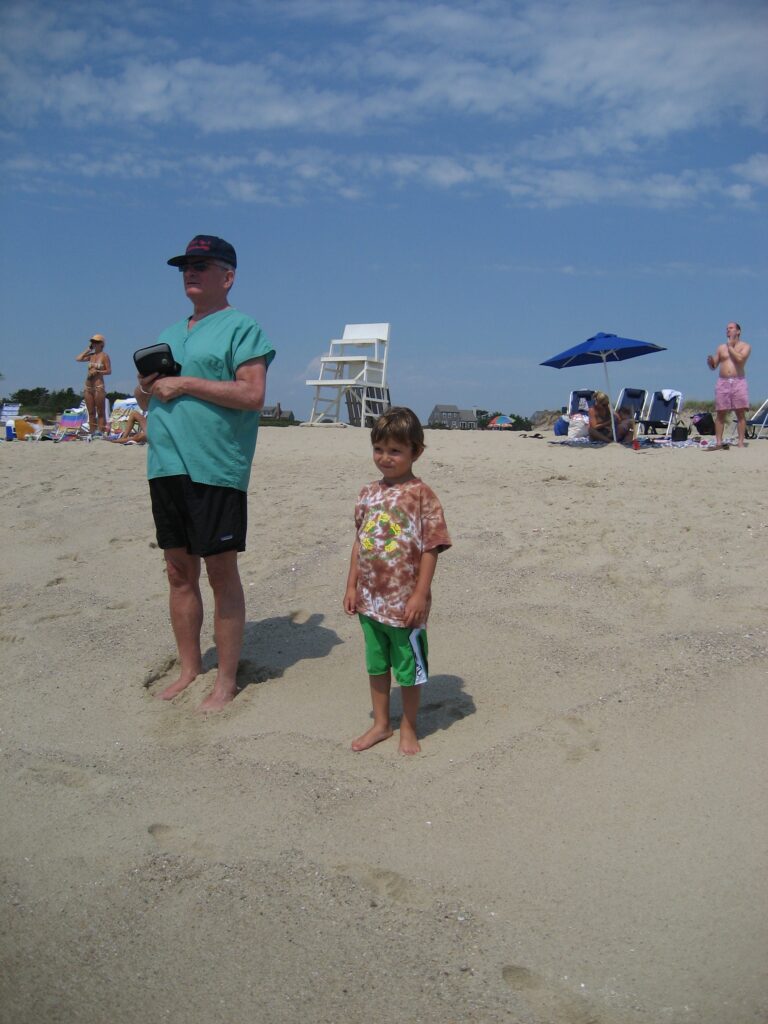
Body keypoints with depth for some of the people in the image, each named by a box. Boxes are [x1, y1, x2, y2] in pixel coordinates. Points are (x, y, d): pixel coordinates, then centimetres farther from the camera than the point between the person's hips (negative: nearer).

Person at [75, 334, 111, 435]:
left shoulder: (104, 356, -1)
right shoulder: (91, 355, 15)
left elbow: (109, 371, -6)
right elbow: (78, 358, 8)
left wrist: (97, 371, -18)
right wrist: (88, 349, 11)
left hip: (98, 386, -6)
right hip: (88, 386, 6)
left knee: (100, 412, -5)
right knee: (91, 412, 5)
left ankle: (100, 432, -7)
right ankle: (92, 433, 7)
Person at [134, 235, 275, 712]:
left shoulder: (240, 327, -3)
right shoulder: (170, 334, 21)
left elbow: (253, 394, -16)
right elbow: (150, 396, 25)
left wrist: (185, 384, -16)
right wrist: (147, 389, 1)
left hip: (216, 470, -7)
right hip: (166, 467, 8)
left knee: (221, 574, -1)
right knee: (180, 572, 12)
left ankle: (227, 680, 10)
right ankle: (189, 669, 25)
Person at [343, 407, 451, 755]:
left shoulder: (421, 495, -13)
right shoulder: (369, 494, 4)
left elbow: (430, 549, -13)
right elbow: (359, 542, 10)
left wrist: (420, 595, -16)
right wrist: (352, 585, 7)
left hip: (405, 602, -5)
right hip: (370, 600, 6)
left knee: (408, 669, 10)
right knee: (376, 665, 19)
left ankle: (408, 729, 28)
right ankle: (380, 724, 35)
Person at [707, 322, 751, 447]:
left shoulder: (745, 346, 6)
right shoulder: (721, 348, 16)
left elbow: (740, 358, -15)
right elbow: (713, 366, 17)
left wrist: (730, 346, -4)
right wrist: (710, 362, -6)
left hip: (738, 381, -3)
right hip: (723, 382, 3)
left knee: (741, 413, -6)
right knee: (720, 414, -2)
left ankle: (741, 442, -5)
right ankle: (718, 442, -1)